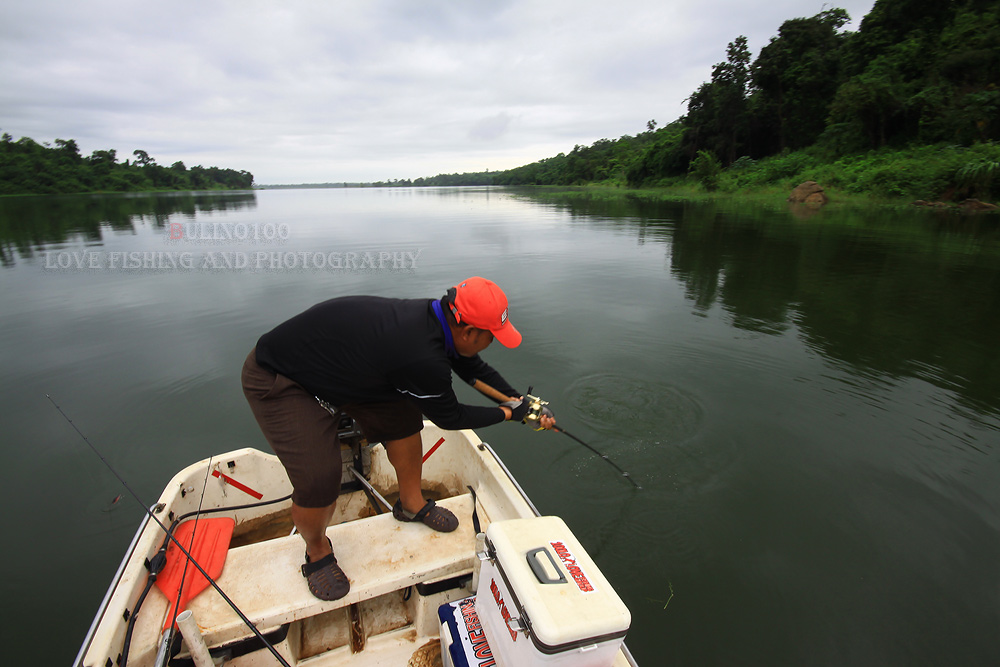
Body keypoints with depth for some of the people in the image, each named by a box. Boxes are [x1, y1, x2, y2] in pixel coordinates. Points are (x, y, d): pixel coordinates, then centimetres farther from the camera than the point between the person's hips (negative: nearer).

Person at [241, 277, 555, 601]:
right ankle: (317, 551, 19)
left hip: (331, 361, 9)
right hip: (275, 379, -8)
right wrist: (509, 413, -5)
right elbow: (449, 417, -18)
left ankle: (412, 504, 27)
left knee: (402, 416, 5)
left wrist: (524, 404, 8)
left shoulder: (436, 317, -10)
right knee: (319, 479, -15)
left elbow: (475, 369, 7)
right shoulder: (422, 358, -37)